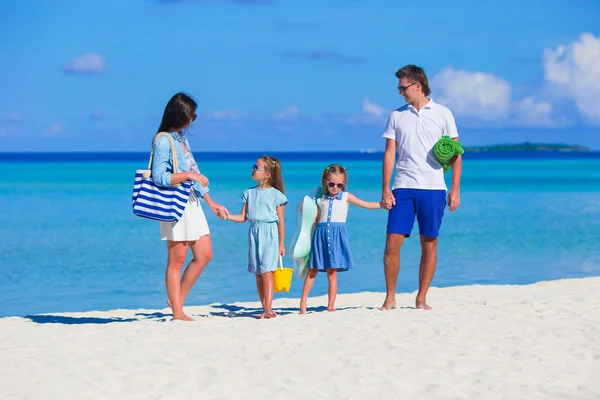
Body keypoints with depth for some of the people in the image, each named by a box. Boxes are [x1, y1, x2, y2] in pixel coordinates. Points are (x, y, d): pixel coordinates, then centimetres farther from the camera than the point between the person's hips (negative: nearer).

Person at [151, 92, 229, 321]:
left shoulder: (182, 139, 16)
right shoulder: (163, 141, -11)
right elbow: (159, 177, -19)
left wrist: (211, 203, 21)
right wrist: (188, 175, -19)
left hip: (192, 203, 9)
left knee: (204, 255, 8)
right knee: (177, 260, -4)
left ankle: (178, 299, 17)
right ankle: (177, 313, 0)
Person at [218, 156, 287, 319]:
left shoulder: (275, 194, -2)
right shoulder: (249, 193, 12)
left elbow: (281, 221, -1)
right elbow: (243, 217, 12)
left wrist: (281, 243, -2)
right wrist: (228, 216, -5)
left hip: (269, 234, -5)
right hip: (254, 233, 5)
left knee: (266, 272, -13)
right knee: (258, 274, 4)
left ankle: (268, 309, -18)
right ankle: (265, 308, 9)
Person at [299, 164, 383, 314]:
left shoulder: (346, 197, 7)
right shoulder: (320, 198, 11)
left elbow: (366, 204, 7)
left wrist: (383, 204, 1)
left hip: (337, 235, -1)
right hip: (321, 234, 1)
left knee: (332, 272, -2)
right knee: (312, 270, 2)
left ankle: (331, 305, 3)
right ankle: (303, 302, 3)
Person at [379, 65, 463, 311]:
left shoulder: (442, 114, 5)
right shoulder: (397, 116, 10)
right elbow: (389, 154, 9)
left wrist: (455, 189, -2)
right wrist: (385, 189, 0)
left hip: (433, 189, -1)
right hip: (403, 188, 1)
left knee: (429, 244, 2)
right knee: (392, 242, -5)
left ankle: (421, 299, 11)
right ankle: (390, 298, 5)